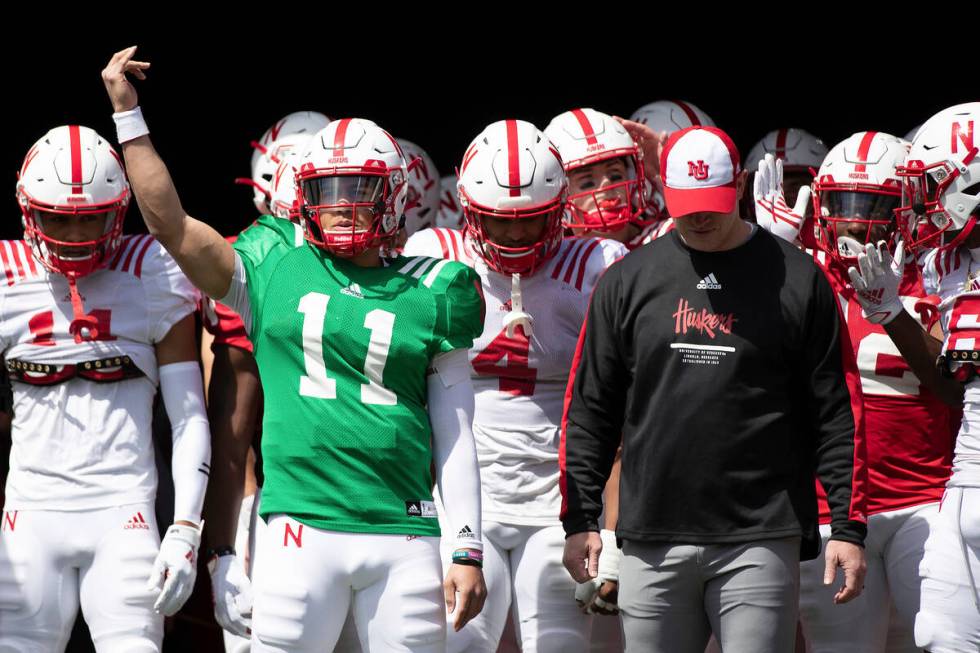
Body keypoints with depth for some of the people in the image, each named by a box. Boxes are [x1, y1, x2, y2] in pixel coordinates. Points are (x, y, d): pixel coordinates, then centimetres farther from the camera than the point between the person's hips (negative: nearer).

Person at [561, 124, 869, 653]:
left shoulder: (795, 279, 4)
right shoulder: (627, 282, 9)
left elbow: (836, 414, 4)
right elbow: (588, 408, 12)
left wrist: (848, 527, -1)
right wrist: (579, 519, 6)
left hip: (760, 538, -2)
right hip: (653, 539, 3)